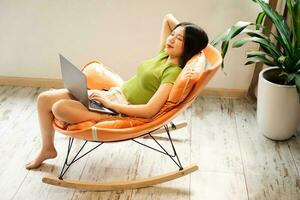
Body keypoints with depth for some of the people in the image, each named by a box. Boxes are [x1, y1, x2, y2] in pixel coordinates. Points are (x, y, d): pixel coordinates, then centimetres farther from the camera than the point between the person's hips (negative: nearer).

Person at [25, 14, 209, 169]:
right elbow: (168, 18, 22)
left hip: (122, 112, -8)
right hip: (114, 94, 8)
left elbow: (149, 110, -25)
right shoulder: (164, 54, 6)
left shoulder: (174, 72, -16)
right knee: (44, 98, 3)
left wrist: (110, 104, -19)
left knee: (59, 108, -29)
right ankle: (48, 149, 23)